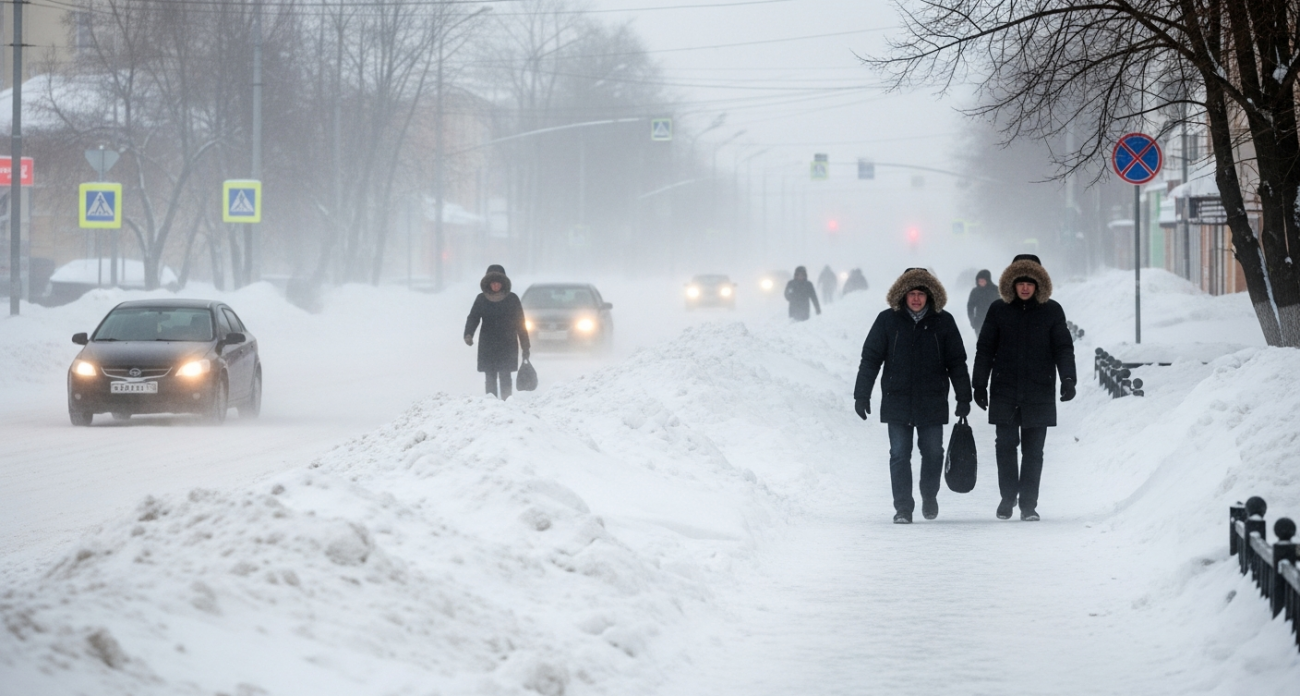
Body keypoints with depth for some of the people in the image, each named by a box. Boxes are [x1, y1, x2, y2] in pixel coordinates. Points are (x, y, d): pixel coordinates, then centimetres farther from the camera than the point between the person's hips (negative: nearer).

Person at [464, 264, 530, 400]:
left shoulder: (512, 299, 2)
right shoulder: (481, 299, 6)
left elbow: (520, 323, 4)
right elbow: (473, 318, -3)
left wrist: (525, 348, 3)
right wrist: (468, 334, -24)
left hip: (507, 346, -2)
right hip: (487, 346, 2)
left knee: (505, 377, -8)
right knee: (490, 378, 1)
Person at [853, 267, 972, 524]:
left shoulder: (943, 322, 3)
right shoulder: (888, 320, 1)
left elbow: (957, 362, 7)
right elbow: (870, 359, 4)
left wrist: (963, 398, 5)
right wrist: (861, 395, 0)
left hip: (932, 402, 1)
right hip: (897, 401, -1)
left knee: (933, 452, 8)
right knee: (899, 455, -3)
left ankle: (929, 497, 31)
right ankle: (903, 508, 1)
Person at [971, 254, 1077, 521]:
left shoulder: (1051, 311, 5)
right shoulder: (999, 310, 6)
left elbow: (1063, 348, 5)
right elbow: (985, 349, 9)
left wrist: (1068, 379, -8)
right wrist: (979, 385, 5)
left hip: (1039, 392, -1)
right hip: (1005, 391, 1)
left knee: (1033, 450, 0)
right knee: (1006, 445, -2)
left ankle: (1028, 504, 6)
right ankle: (1008, 496, 15)